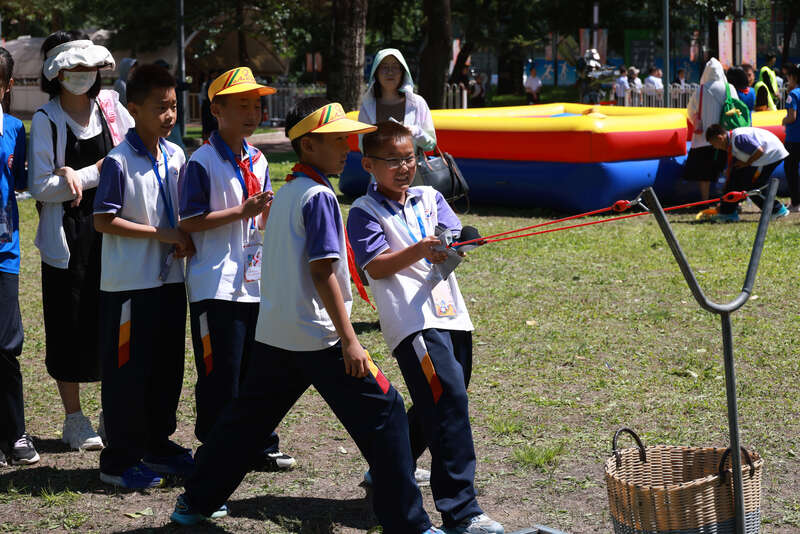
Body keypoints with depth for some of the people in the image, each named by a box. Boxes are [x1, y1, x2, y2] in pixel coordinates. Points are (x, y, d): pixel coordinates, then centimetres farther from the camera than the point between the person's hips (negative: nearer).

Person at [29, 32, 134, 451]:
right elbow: (39, 186, -8)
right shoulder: (46, 120, -4)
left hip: (112, 229, 3)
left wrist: (75, 175, -6)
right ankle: (74, 420, 13)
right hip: (67, 236, -3)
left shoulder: (111, 109, 5)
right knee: (71, 326, 2)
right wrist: (97, 172, -14)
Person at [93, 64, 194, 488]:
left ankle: (158, 446, 28)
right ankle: (119, 461, 8)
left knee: (168, 367, 14)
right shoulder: (119, 163, -15)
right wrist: (161, 234, -17)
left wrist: (185, 239, -2)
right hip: (129, 283, -7)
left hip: (170, 278, 7)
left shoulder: (176, 156, 6)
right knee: (128, 371, 0)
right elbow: (104, 220, -16)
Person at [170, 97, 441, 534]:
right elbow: (321, 272, -19)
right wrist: (349, 340, -19)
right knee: (383, 412, -4)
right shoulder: (319, 196, -13)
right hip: (316, 336, -9)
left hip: (274, 334, 9)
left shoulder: (286, 192, 14)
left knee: (248, 416, 19)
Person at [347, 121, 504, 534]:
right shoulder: (364, 212, 1)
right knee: (449, 401, -18)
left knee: (433, 409, 14)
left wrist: (446, 249, -20)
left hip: (451, 314, 7)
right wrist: (418, 251, -24)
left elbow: (456, 238, 4)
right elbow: (375, 267, -9)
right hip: (411, 319, -7)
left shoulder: (430, 198, 17)